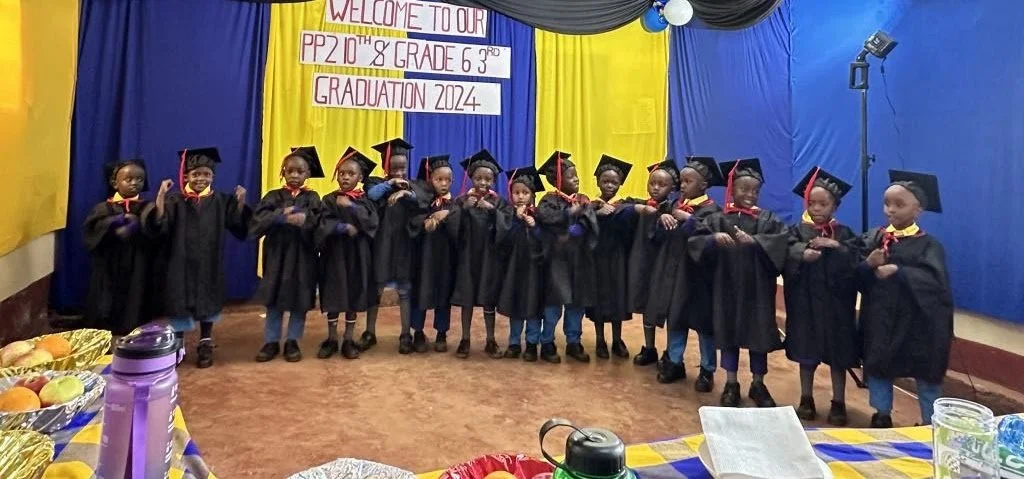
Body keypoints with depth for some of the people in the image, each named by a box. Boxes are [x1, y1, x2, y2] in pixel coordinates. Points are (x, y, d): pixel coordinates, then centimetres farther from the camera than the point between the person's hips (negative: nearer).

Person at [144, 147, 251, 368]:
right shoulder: (175, 200, -4)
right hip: (181, 263, -1)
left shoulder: (220, 201, 1)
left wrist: (240, 203, -18)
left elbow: (240, 227, -3)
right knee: (180, 303, 5)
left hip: (208, 265, 2)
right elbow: (158, 226, -17)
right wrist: (160, 198, -29)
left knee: (207, 302, 10)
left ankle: (205, 346, 23)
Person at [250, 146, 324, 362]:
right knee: (274, 301, 7)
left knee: (300, 301, 5)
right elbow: (258, 221, -11)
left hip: (303, 256, 0)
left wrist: (305, 219, -32)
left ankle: (292, 342, 18)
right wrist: (280, 216, -26)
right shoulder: (273, 196, 4)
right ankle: (271, 342, 18)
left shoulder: (312, 198, 3)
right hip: (277, 254, 0)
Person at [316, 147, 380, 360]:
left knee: (354, 296, 7)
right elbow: (323, 226, -12)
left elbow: (372, 224, -13)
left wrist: (351, 207, -18)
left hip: (357, 255, 1)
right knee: (333, 296, 5)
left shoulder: (365, 201, 3)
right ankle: (331, 339, 17)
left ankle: (348, 340, 17)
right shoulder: (329, 199, 1)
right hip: (335, 254, -1)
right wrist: (343, 227, -22)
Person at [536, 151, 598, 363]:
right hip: (558, 258, -5)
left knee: (578, 303, 11)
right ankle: (547, 344, 14)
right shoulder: (550, 200, -5)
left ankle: (573, 342, 24)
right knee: (554, 302, 1)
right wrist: (570, 213, -22)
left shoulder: (583, 200, 9)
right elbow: (543, 216, -26)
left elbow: (593, 225, -4)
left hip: (579, 259, 5)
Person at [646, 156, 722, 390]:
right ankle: (675, 362, 26)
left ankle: (707, 370, 17)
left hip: (696, 272, -6)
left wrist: (687, 218, -22)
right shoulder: (678, 205, 10)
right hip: (674, 269, 6)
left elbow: (709, 233, -28)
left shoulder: (710, 209, -10)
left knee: (702, 320, 4)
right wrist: (663, 218, -12)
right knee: (674, 317, 12)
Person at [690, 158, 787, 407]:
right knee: (729, 332, 9)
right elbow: (695, 241, -11)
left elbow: (783, 239, -16)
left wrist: (755, 241, -29)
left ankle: (758, 385, 25)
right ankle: (731, 384, 23)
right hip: (727, 287, 0)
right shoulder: (718, 219, 0)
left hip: (757, 288, 0)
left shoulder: (767, 218, 1)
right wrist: (714, 239, -31)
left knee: (758, 333, 8)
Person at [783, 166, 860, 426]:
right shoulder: (797, 231, 1)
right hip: (805, 303, 0)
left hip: (835, 304, 0)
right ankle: (806, 399, 24)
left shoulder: (844, 234, 4)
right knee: (806, 353, 10)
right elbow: (786, 257, -16)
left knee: (837, 355, 7)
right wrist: (802, 254, -34)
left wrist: (836, 247, -22)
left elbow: (855, 261, -11)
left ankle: (838, 403, 20)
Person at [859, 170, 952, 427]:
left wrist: (898, 271, -28)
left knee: (926, 376, 10)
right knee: (877, 368, 12)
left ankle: (931, 425, 27)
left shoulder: (929, 245, -7)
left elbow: (934, 281, -22)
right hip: (879, 320, 3)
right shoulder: (873, 238, 3)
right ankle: (881, 417, 29)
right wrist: (868, 265, -21)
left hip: (916, 324, -3)